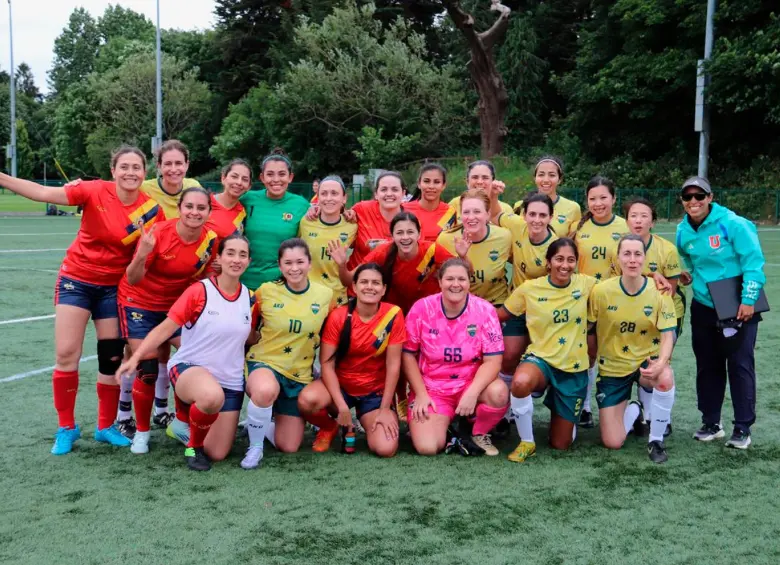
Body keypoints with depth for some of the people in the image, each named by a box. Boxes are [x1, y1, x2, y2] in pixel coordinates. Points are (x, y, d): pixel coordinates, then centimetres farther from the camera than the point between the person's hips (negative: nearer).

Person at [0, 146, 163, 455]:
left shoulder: (152, 209, -10)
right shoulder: (96, 191, -16)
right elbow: (43, 193, -20)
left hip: (114, 287, 2)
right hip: (76, 280, -2)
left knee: (112, 357, 4)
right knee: (66, 354, -5)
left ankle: (106, 427, 22)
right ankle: (66, 427, 12)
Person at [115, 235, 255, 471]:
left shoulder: (249, 298, 1)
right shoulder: (199, 291, -11)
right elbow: (165, 328, -12)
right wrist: (135, 357, -21)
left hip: (230, 382, 5)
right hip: (189, 368, -5)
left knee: (217, 454, 2)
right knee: (212, 396, -43)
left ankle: (187, 418, 36)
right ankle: (193, 445, -10)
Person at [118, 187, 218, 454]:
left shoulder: (212, 240, -13)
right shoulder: (158, 232, -25)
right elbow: (132, 279, -22)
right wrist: (141, 255, -42)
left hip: (176, 306, 4)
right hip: (139, 304, -4)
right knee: (148, 369, -10)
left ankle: (180, 422, 14)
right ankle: (142, 432, 13)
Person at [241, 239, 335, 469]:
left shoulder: (325, 295, -6)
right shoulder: (266, 291, -11)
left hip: (300, 374, 3)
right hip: (264, 363, -3)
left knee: (288, 447, 4)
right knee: (266, 390, -42)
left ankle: (258, 423, 36)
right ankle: (255, 446, -15)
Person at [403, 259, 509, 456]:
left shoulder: (485, 310, -12)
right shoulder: (422, 308, -11)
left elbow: (492, 360, -14)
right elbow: (408, 354, -2)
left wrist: (472, 393, -28)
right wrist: (421, 394, -10)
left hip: (471, 383, 1)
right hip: (431, 388, -1)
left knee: (498, 392, -33)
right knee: (427, 448, -21)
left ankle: (479, 434, 0)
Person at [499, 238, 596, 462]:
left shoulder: (586, 284, -4)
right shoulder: (529, 288, -7)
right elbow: (500, 316, 4)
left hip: (574, 369, 2)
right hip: (541, 359, -1)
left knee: (561, 444, 5)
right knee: (521, 382, -41)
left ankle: (562, 413, 42)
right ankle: (527, 442, -15)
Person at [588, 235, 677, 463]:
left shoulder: (658, 293, -12)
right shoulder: (601, 291, -13)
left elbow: (668, 335, -14)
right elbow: (586, 328, 0)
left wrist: (661, 363, -32)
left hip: (647, 362, 0)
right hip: (612, 369, 0)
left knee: (665, 378, -39)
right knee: (612, 443, -6)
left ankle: (656, 440, -13)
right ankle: (634, 411, 32)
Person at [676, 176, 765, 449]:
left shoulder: (733, 224, -17)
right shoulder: (683, 231, 0)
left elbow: (753, 262, -17)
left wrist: (749, 300, -20)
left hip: (739, 308, -5)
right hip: (703, 308, 5)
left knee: (740, 365, -2)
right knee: (707, 366, 11)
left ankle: (743, 428, 7)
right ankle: (711, 423, 23)